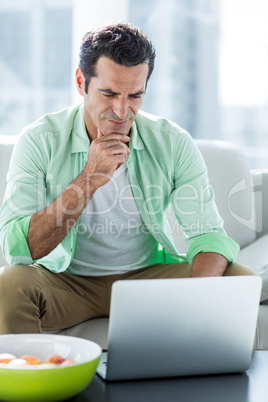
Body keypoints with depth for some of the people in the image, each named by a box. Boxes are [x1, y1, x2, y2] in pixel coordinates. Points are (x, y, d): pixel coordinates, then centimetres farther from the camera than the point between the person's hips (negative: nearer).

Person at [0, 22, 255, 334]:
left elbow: (208, 234, -11)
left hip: (150, 274, 2)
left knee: (240, 279, -20)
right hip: (67, 282, -2)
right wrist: (90, 178, -29)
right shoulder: (39, 141, -14)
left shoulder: (173, 143, -8)